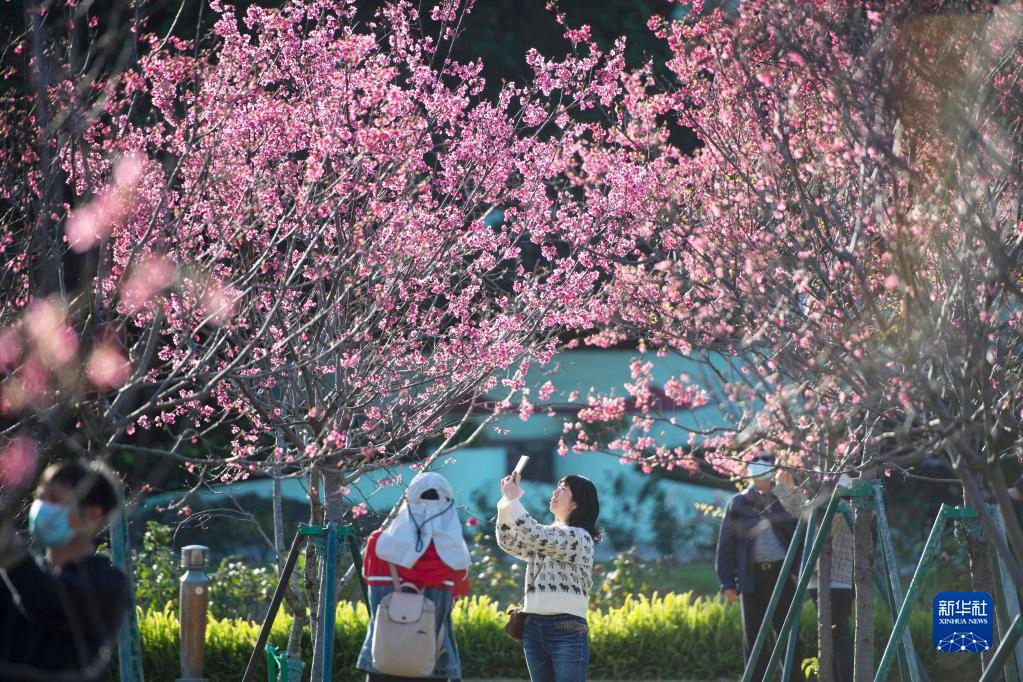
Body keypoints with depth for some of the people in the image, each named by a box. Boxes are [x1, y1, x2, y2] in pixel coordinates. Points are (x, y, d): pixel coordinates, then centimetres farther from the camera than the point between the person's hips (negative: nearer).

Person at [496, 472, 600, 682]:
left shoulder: (580, 538, -6)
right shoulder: (546, 535, 19)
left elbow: (535, 536, -17)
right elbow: (508, 541, 13)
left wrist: (512, 501, -9)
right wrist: (506, 501, 4)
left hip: (567, 629, -8)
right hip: (534, 627, 8)